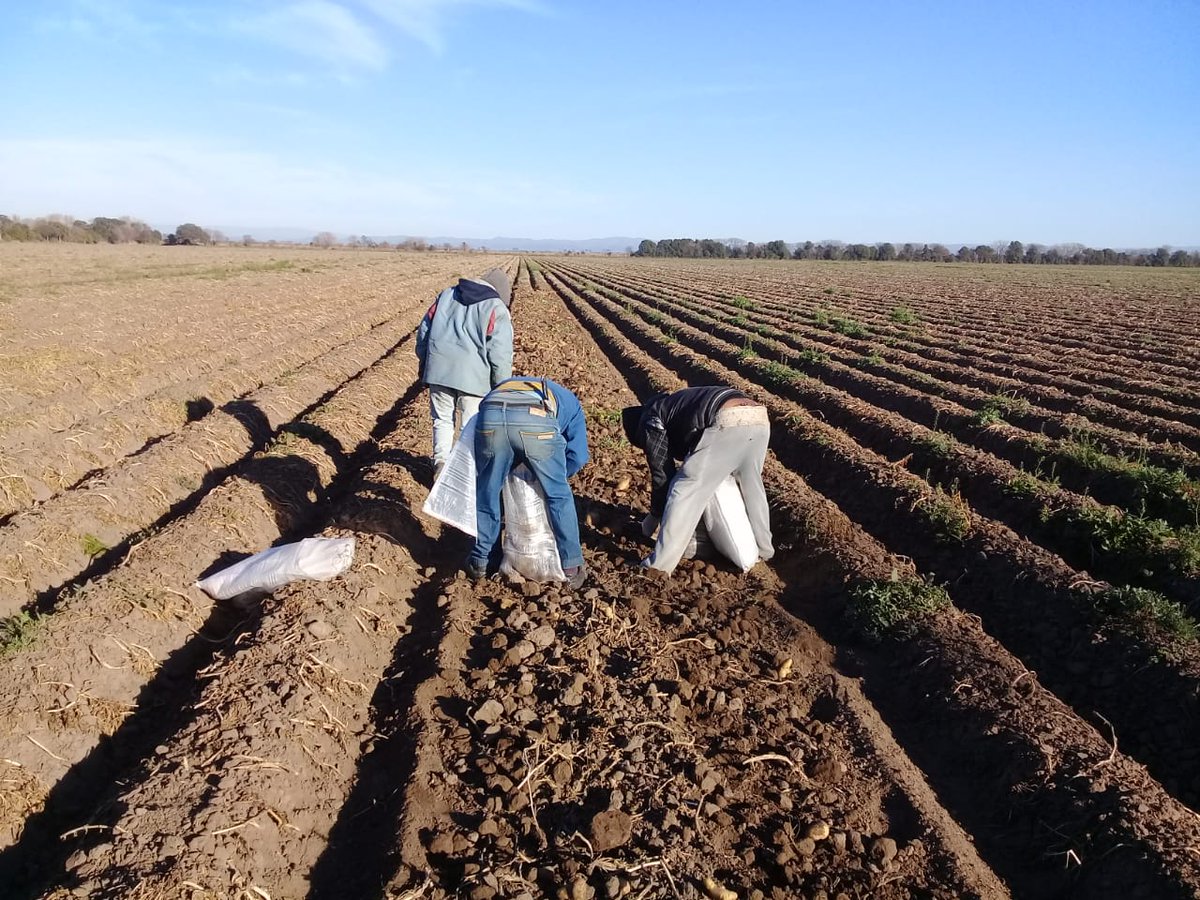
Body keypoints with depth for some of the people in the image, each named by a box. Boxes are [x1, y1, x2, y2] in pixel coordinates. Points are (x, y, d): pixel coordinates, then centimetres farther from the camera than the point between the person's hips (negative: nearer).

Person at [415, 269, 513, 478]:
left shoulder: (446, 295, 16)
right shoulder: (497, 309, 1)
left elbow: (424, 329, 18)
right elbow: (500, 354, -7)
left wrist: (423, 362, 26)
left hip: (439, 369, 4)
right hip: (473, 375, -4)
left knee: (443, 419, 17)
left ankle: (441, 463, 7)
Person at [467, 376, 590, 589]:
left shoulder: (503, 385, 47)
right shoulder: (570, 402, 38)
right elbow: (577, 456, 26)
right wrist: (543, 475, 40)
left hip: (491, 415, 2)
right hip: (536, 420, -2)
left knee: (487, 493, 23)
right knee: (559, 495, 19)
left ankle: (480, 561, 37)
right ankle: (572, 567, 25)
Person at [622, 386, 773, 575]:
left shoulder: (650, 421, 16)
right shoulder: (673, 404, 40)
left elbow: (662, 473, 16)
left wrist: (654, 516, 29)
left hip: (728, 423, -8)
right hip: (758, 418, 9)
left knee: (683, 491, 4)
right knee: (751, 484, 30)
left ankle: (660, 565, 9)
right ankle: (764, 549, 45)